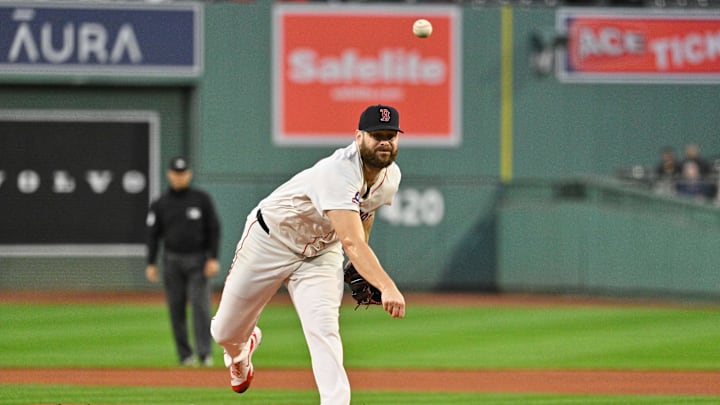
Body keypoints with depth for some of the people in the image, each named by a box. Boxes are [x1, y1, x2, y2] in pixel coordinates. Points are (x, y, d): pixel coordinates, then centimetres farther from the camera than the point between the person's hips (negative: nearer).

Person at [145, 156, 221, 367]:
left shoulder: (202, 199, 1)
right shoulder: (159, 204, 4)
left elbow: (214, 229, 1)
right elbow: (153, 235, 6)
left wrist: (213, 258, -7)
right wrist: (151, 264, -1)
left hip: (198, 261, -2)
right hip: (172, 261, 2)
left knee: (200, 305, -11)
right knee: (176, 308, 2)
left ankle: (205, 354, -15)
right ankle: (185, 354, 9)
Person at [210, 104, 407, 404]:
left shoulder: (390, 176, -10)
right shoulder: (338, 173, -37)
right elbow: (351, 241, -48)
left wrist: (361, 270, 6)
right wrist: (387, 286, -60)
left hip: (321, 253, 5)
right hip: (271, 241, -5)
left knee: (324, 329, -21)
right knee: (225, 333, 10)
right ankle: (241, 351, 47)